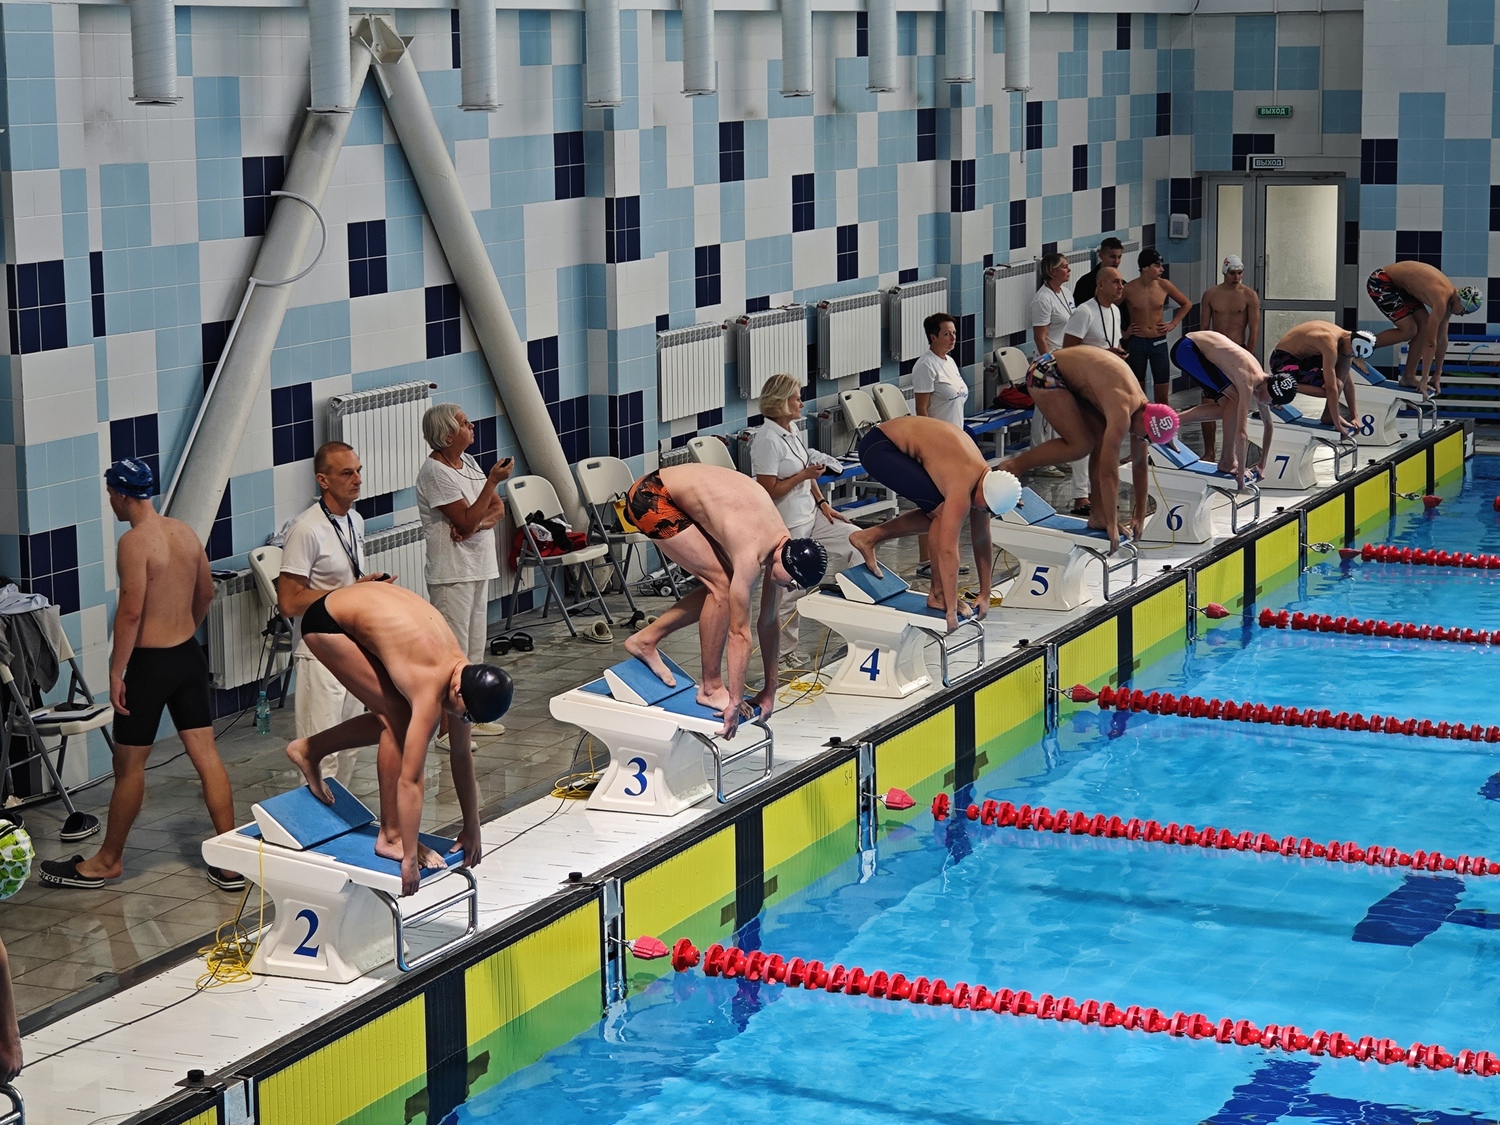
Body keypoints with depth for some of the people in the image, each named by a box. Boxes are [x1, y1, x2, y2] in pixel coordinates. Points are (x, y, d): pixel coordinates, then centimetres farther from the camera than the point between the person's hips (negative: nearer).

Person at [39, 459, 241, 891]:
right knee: (206, 756, 6)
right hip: (189, 656, 7)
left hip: (150, 662, -7)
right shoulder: (185, 532, 6)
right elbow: (205, 594, 17)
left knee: (129, 765, 6)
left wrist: (116, 671, -15)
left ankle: (107, 861, 20)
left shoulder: (135, 542, -17)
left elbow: (130, 612, -21)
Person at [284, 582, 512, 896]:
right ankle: (391, 836, -6)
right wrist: (409, 858, -29)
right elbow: (409, 779, -31)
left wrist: (472, 828, 7)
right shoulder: (431, 687, -32)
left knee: (397, 719, 7)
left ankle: (309, 750, 26)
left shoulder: (464, 673, -10)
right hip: (327, 620, -8)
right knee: (398, 718, -14)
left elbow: (462, 756, 2)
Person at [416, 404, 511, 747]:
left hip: (477, 568, 9)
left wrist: (478, 523, -14)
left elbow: (498, 508, 7)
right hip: (451, 573, -9)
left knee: (474, 647, 16)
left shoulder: (467, 462, 10)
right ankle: (446, 729, -1)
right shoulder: (435, 472, -17)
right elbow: (467, 520, -21)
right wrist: (493, 480, -23)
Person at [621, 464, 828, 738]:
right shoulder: (751, 554, -29)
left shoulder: (782, 545, -4)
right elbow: (739, 632, -26)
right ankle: (711, 689, -4)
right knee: (722, 585, -14)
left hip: (677, 496, 9)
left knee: (721, 586, 7)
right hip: (651, 498, -9)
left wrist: (770, 690, 10)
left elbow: (769, 622, 6)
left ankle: (646, 639, 18)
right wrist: (735, 702, -22)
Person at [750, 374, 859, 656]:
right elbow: (769, 491, -23)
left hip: (810, 515, 9)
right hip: (787, 526, -9)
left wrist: (822, 502, 9)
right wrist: (805, 475, -18)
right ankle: (785, 649, 14)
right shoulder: (767, 441, -21)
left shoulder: (792, 429, 8)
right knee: (790, 591, -2)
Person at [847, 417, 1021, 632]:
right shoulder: (962, 488, -28)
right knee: (943, 512, -17)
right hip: (878, 447, -9)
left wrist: (985, 596, 9)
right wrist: (951, 610, -28)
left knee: (940, 515, 10)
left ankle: (869, 537, 15)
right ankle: (938, 594, -6)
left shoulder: (984, 478, -2)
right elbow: (948, 550, -30)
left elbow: (982, 541, 7)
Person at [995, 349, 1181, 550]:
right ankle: (1013, 466, -6)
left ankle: (1098, 515, 8)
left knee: (1103, 441, 1)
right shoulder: (1122, 414, -30)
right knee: (1081, 444, -16)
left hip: (1069, 378, 9)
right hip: (1045, 373, -9)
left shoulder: (1141, 405, -3)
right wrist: (1112, 526, -25)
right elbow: (1108, 472, -30)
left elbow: (1139, 464, 8)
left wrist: (1140, 517, 12)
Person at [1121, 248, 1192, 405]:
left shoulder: (1164, 286, -2)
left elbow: (1186, 304, 13)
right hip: (1136, 343, -2)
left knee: (1162, 396, 2)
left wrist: (1173, 324, 5)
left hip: (1159, 343, 2)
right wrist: (1122, 332, -3)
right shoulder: (1129, 289, -10)